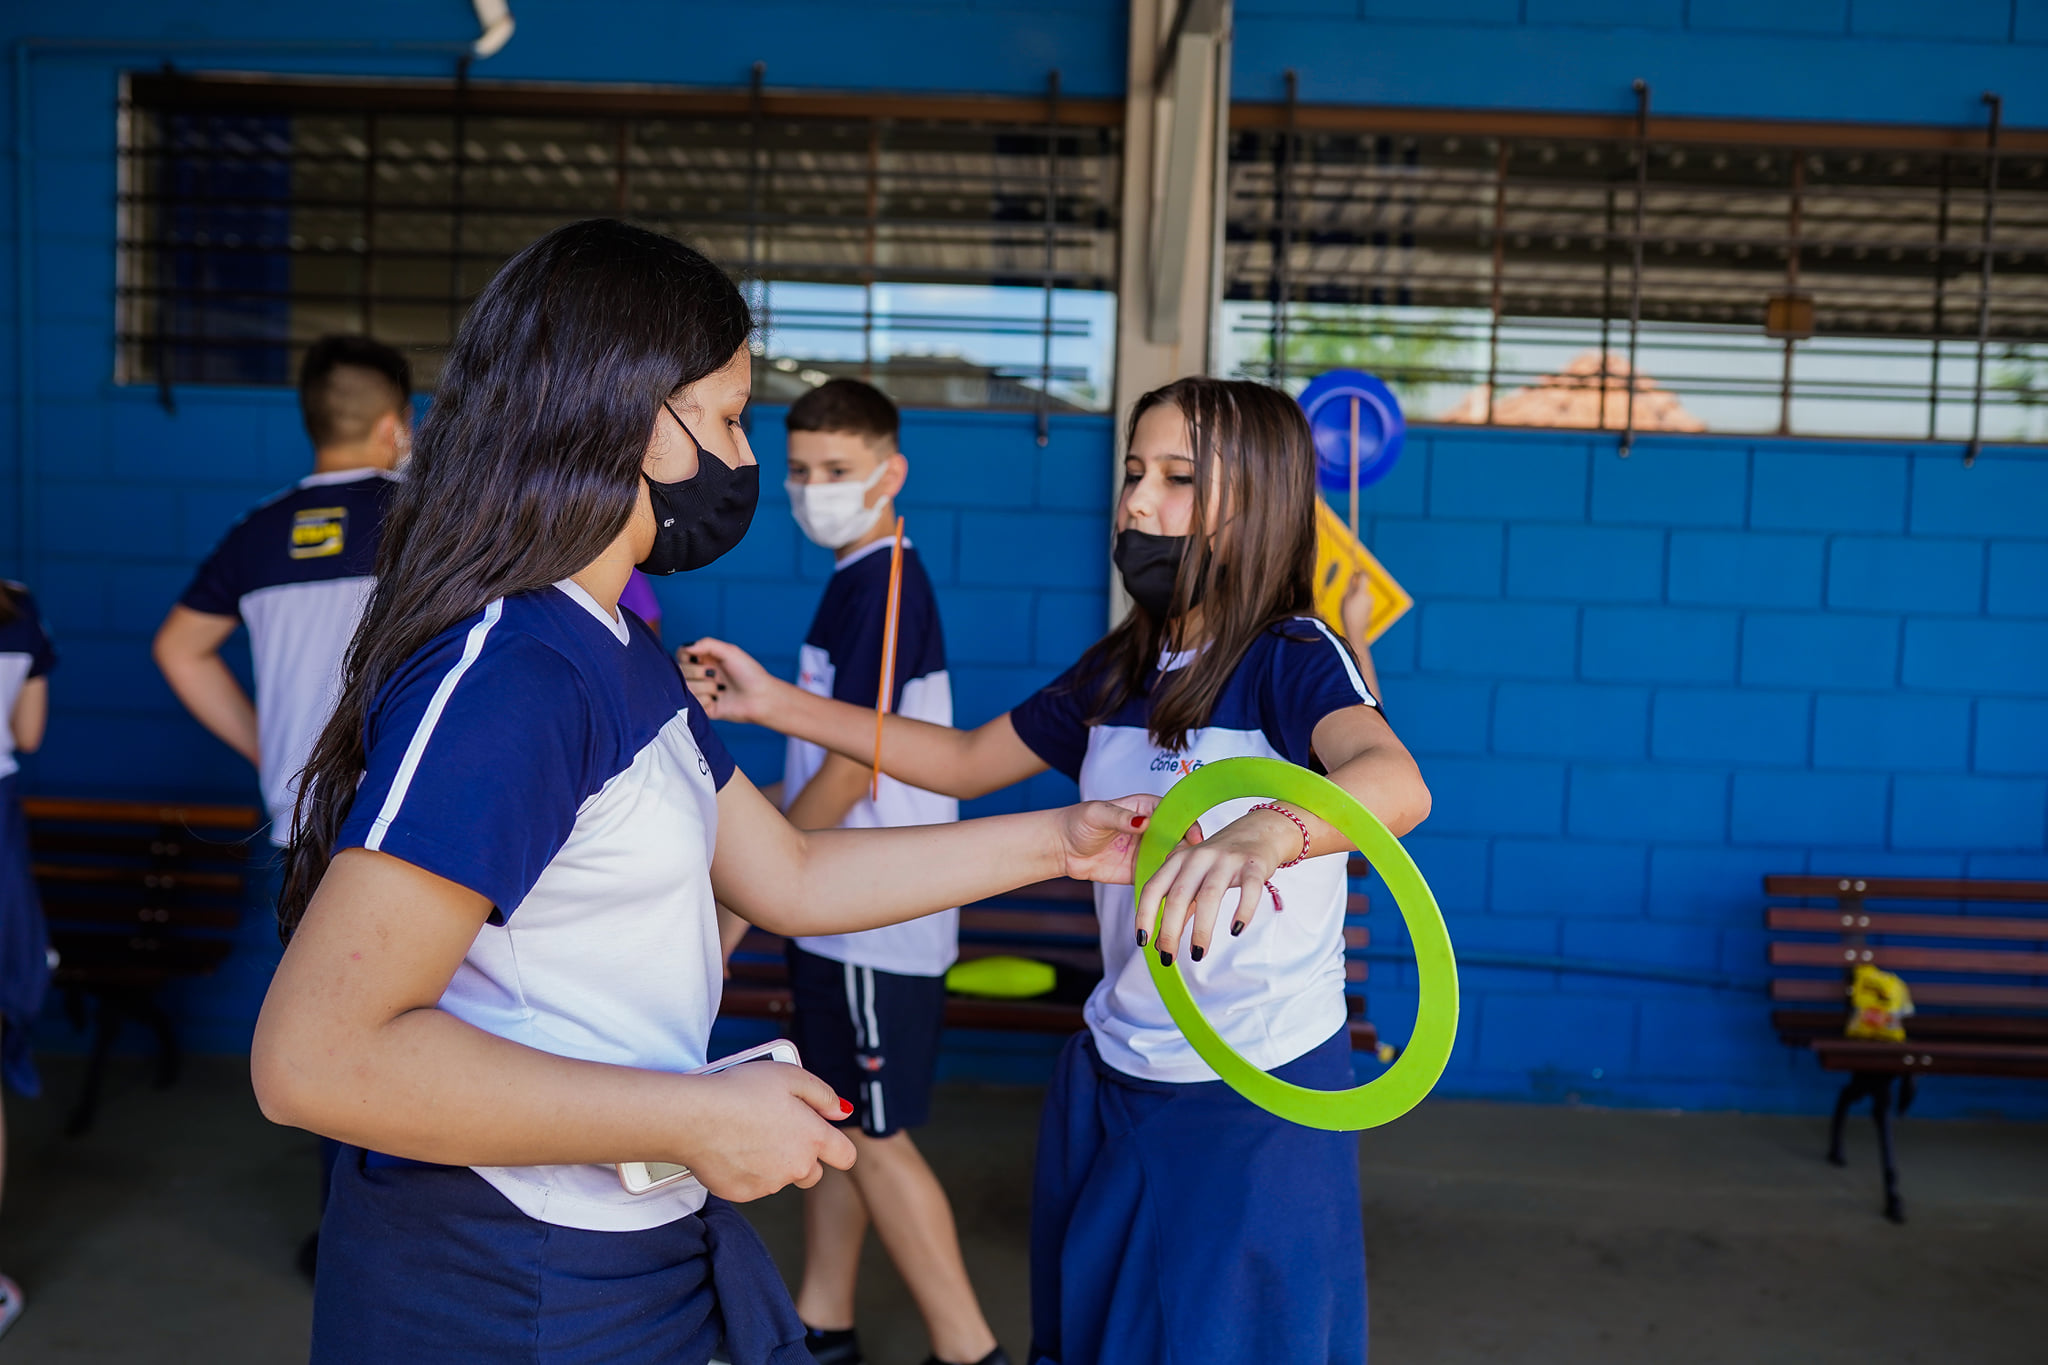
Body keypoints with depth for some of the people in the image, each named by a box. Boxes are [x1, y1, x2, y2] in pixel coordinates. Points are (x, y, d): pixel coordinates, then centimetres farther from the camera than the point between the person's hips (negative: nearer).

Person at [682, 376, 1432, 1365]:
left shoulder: (1293, 658, -16)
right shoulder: (1117, 672, 4)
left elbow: (1395, 784, -36)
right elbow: (969, 762, 15)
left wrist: (1264, 830, -58)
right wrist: (777, 705, 9)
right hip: (1113, 1082, 6)